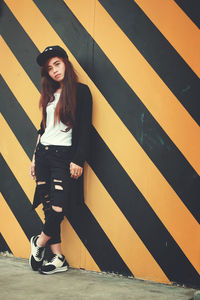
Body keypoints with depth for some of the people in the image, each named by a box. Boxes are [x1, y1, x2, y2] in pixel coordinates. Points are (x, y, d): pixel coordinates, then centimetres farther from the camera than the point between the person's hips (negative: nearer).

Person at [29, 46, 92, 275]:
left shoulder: (80, 91, -2)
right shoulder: (49, 94, 16)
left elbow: (84, 129, -7)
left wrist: (78, 160, -13)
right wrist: (35, 157, 17)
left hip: (64, 155, -6)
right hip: (43, 153, 6)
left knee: (58, 208, -12)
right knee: (48, 208, 2)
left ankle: (39, 243, 14)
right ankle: (58, 258, 9)